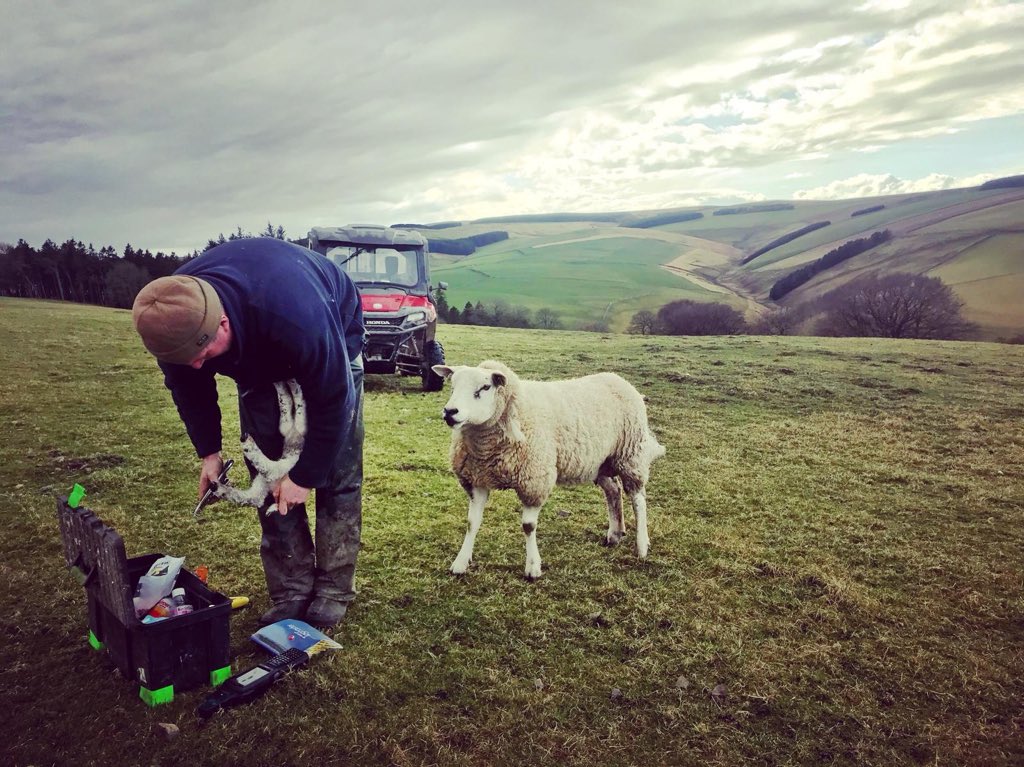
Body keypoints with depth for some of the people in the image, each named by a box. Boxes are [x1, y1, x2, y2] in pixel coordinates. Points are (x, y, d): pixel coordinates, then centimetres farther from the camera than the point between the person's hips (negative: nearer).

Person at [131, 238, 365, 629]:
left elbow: (331, 401, -33)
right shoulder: (175, 320, -29)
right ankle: (290, 595, 9)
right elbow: (187, 388, -6)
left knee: (337, 473, -8)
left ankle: (334, 591, 5)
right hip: (258, 358, 5)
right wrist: (209, 452, -6)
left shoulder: (297, 316, -47)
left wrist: (305, 476, -25)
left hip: (332, 344, -4)